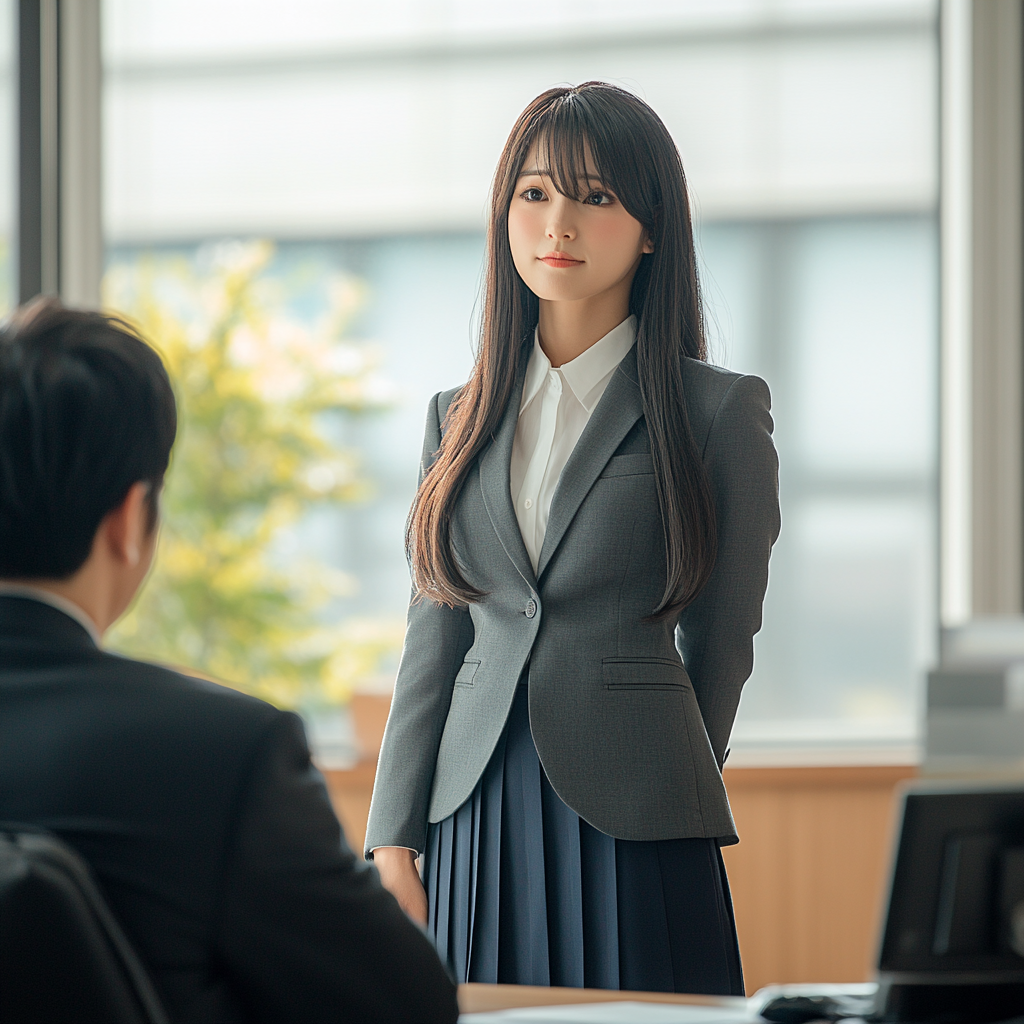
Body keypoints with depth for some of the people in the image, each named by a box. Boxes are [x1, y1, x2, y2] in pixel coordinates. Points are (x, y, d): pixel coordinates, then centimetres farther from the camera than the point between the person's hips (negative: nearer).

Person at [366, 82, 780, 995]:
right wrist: (395, 844, 4)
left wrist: (655, 798, 8)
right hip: (476, 828, 4)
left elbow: (718, 651, 4)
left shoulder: (721, 412, 0)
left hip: (631, 846, -4)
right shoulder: (460, 417, 13)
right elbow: (434, 645, 11)